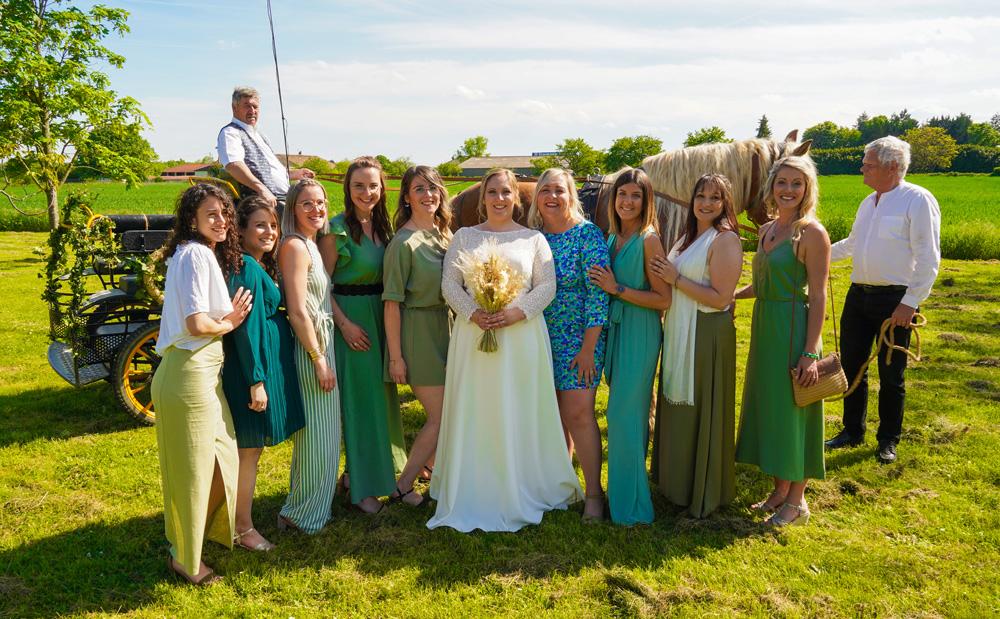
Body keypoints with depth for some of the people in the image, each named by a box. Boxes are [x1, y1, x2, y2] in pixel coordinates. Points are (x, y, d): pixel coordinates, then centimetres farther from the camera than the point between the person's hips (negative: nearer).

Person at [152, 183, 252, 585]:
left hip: (204, 371, 9)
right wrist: (230, 323, -6)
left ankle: (210, 530, 39)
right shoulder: (195, 254, -15)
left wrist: (229, 316, 1)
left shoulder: (206, 253, 15)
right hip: (191, 373, -9)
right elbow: (197, 324, -22)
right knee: (193, 467, 4)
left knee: (218, 457, 19)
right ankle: (185, 559, 21)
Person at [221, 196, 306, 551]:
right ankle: (244, 529, 15)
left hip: (268, 362, 10)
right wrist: (256, 380, -21)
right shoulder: (247, 268, -17)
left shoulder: (261, 266, 13)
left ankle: (240, 520, 30)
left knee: (250, 449, 18)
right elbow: (246, 327, -21)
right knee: (250, 450, 2)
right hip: (254, 365, -10)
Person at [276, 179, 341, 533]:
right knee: (315, 436, 1)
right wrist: (320, 361, -18)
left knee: (323, 435, 18)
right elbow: (298, 311, -20)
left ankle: (312, 507, 32)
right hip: (309, 349, -10)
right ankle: (302, 515, 16)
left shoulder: (312, 245, 14)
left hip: (321, 344, 10)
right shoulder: (295, 246, -15)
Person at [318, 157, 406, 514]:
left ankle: (381, 468, 31)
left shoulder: (383, 226, 9)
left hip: (381, 316, 7)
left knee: (383, 394, 14)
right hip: (350, 318, -7)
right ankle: (362, 486, 10)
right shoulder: (337, 229, -11)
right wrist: (344, 323, -17)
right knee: (359, 398, -1)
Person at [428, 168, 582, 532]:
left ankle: (523, 493, 18)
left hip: (522, 335, 0)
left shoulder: (533, 238, 8)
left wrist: (518, 312, -15)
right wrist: (473, 313, -14)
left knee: (520, 415, 4)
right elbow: (449, 284, 3)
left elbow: (547, 286, 1)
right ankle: (473, 497, 15)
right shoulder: (464, 237, 10)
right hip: (474, 335, 1)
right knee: (474, 415, 3)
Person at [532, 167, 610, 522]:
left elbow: (598, 292, -12)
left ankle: (593, 493, 6)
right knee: (554, 414, 10)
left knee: (578, 413, -8)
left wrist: (588, 348, -15)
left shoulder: (587, 233, -8)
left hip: (579, 339, -4)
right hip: (542, 339, 5)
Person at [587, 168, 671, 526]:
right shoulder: (612, 239, 10)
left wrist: (617, 289, -18)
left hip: (640, 332, -7)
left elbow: (663, 299, -17)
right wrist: (604, 285, 5)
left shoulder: (648, 240, -12)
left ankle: (631, 504, 8)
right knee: (623, 412, 15)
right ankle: (624, 491, 29)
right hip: (615, 330, 8)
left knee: (625, 413, -5)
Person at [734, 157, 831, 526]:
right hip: (764, 326, 8)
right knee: (768, 407, 14)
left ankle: (797, 501, 18)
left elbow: (818, 297, -15)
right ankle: (779, 490, 29)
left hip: (793, 328, -8)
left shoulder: (811, 233, -12)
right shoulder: (766, 230, 10)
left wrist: (811, 352, -19)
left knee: (792, 412, 2)